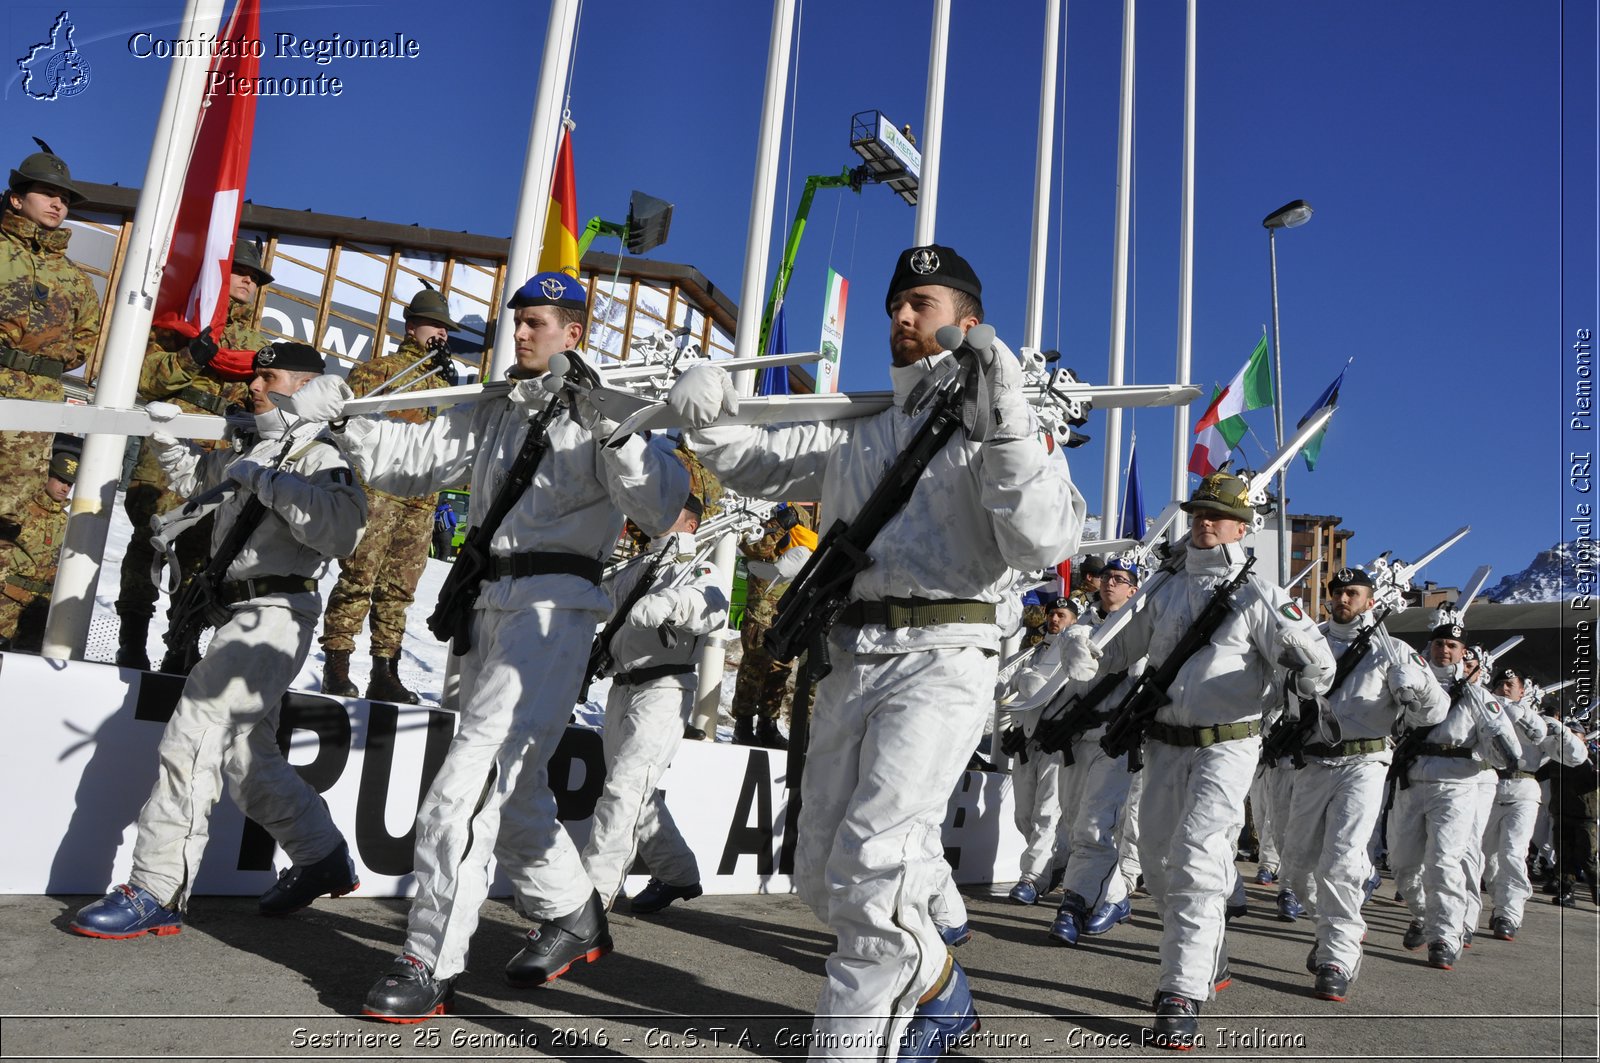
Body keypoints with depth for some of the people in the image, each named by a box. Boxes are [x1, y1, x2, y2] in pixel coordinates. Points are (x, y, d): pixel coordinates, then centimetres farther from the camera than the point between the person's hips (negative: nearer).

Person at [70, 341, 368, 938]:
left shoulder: (322, 457, -9)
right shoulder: (248, 448, 17)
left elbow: (342, 532, -26)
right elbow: (190, 477, 33)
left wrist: (265, 481, -21)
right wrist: (166, 436, 15)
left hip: (275, 613, -9)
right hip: (242, 614, 9)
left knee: (191, 741, -12)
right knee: (246, 756, 15)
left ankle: (156, 894, -5)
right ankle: (324, 861, 28)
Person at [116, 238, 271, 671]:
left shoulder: (257, 344, 23)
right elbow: (142, 376, 0)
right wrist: (188, 359, -16)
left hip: (222, 464, 3)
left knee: (201, 553, 2)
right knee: (149, 542, -7)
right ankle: (132, 644, 2)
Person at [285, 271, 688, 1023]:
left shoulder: (600, 411, -3)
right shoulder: (492, 412, 17)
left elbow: (661, 508, -15)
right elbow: (414, 460, 13)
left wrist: (612, 430, -28)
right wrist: (342, 417, 0)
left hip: (555, 601, -7)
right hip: (491, 601, 8)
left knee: (471, 777, -14)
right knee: (512, 787, 16)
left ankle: (432, 965, -4)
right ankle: (573, 917, 35)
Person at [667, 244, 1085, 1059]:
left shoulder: (1003, 427, 3)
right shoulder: (857, 432, 21)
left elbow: (1046, 543, -12)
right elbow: (755, 465, 23)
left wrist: (1007, 429, -20)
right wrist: (705, 418, 3)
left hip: (942, 656, -7)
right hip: (852, 660, 7)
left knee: (871, 868, -19)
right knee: (822, 873, 12)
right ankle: (937, 991, 34)